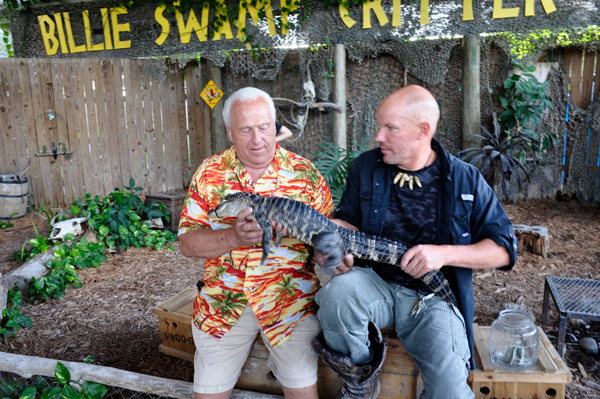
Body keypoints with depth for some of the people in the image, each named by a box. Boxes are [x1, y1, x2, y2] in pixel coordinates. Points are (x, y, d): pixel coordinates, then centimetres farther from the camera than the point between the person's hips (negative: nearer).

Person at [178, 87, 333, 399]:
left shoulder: (304, 172, 0)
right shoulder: (209, 173, 3)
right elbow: (187, 243, -2)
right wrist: (233, 237, -20)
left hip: (291, 298, -1)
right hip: (222, 300, 2)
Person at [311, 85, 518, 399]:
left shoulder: (465, 180, -1)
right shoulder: (366, 167, 4)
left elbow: (504, 249, -1)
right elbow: (348, 219, 10)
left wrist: (443, 254, -18)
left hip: (434, 294, -1)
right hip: (375, 283, 2)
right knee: (337, 293, -34)